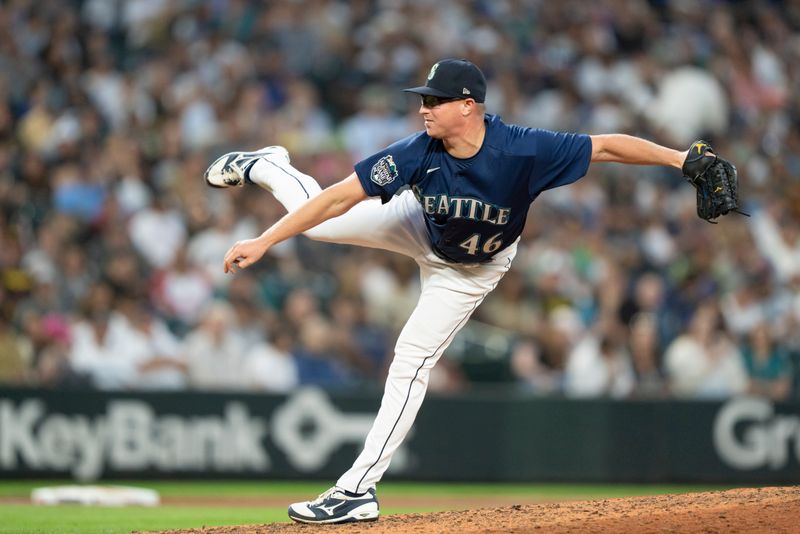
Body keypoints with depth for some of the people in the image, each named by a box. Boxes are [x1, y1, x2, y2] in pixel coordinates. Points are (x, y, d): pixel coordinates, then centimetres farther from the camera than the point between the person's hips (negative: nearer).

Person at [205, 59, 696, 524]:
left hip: (472, 268, -2)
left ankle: (359, 488, -2)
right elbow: (339, 198, -30)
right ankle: (266, 168, 42)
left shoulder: (523, 149, -40)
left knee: (411, 363, -7)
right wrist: (263, 242, -32)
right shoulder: (419, 153, -33)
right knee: (314, 218, 6)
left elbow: (608, 146, -36)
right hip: (421, 227, 2)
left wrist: (681, 158, -43)